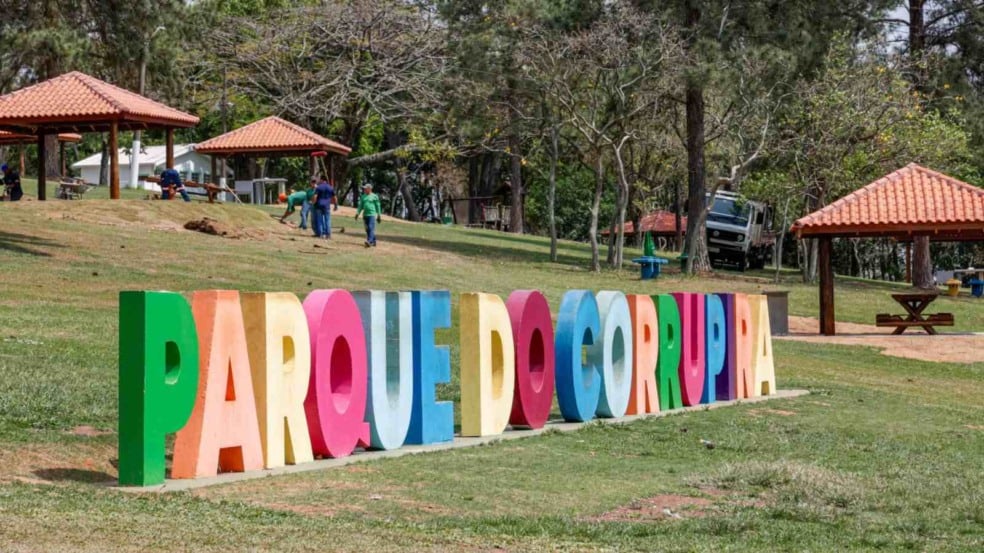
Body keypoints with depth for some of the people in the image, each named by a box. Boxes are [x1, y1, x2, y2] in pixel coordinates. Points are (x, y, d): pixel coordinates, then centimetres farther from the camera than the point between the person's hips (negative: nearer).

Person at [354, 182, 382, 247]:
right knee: (367, 230, 8)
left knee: (371, 228, -17)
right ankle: (373, 242, 20)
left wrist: (379, 216, 1)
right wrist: (357, 213, 3)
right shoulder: (363, 196, 14)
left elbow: (378, 206, 2)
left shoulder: (374, 197, -1)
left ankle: (369, 241, -27)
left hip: (372, 215, -6)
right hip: (365, 215, 6)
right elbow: (360, 206, 16)